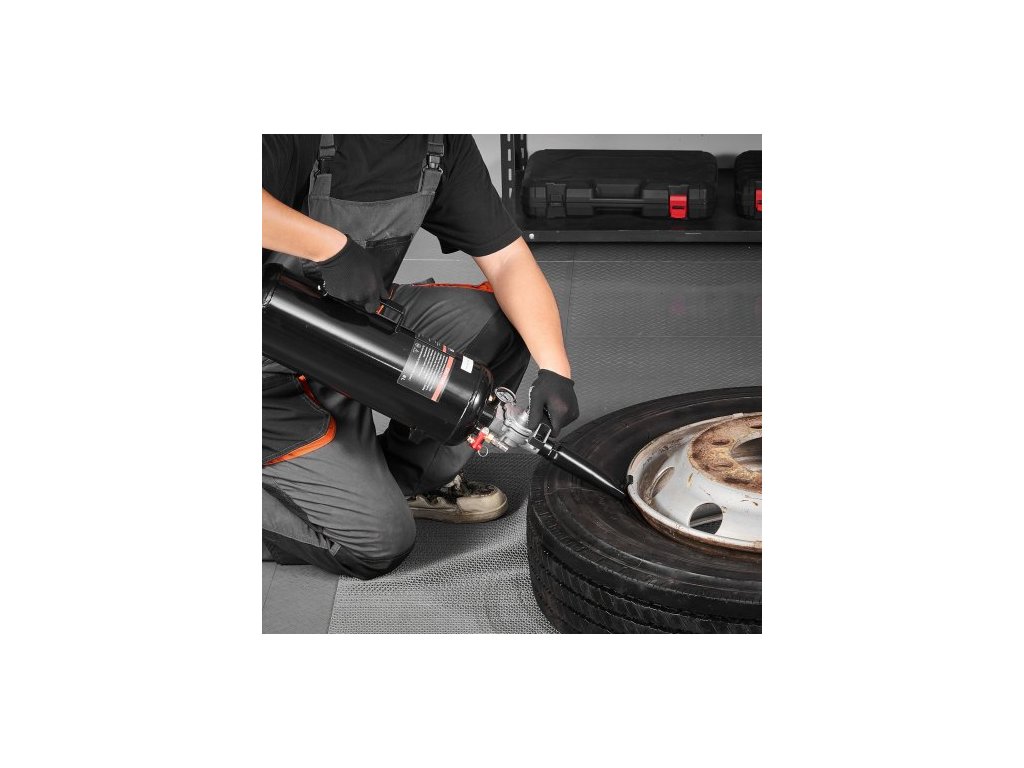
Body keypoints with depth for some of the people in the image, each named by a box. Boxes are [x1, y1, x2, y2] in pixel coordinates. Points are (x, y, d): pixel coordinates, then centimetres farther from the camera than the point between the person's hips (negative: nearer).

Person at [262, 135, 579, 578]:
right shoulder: (298, 138, -27)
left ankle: (409, 475, 6)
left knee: (500, 320, -11)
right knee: (379, 541, -15)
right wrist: (334, 246, -43)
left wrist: (555, 370, -18)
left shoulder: (444, 143, -4)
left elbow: (508, 259, -5)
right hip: (275, 368, -7)